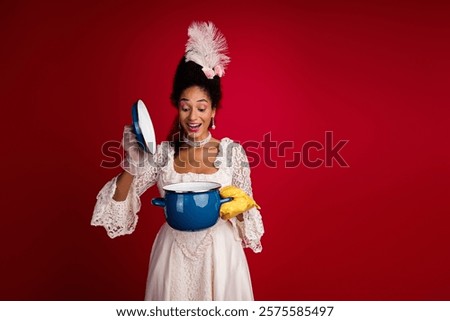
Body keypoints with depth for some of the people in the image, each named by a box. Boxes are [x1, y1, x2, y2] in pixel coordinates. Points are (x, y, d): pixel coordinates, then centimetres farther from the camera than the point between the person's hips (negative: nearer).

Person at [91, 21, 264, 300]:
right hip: (175, 254, 1)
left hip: (219, 253, -1)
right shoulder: (161, 154, -5)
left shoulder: (232, 151, -7)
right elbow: (118, 202, -4)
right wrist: (131, 165, -19)